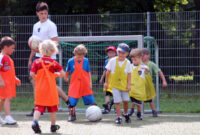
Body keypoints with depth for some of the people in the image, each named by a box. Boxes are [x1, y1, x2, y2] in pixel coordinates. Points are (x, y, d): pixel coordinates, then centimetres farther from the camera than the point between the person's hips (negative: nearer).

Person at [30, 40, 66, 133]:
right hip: (51, 89, -1)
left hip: (39, 89, 1)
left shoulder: (37, 62, -3)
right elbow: (63, 74, -7)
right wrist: (56, 75, 13)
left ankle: (35, 121, -25)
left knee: (38, 107, -1)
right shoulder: (54, 63, -5)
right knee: (53, 108, 12)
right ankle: (53, 126, 21)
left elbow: (32, 74, -7)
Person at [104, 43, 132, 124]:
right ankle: (119, 117, 0)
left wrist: (129, 84, -5)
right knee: (117, 101, -7)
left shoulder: (127, 62, -4)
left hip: (124, 85, 1)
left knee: (126, 101, 3)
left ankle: (126, 114, 28)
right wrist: (106, 82, 6)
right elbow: (108, 72, 4)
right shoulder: (113, 61, -6)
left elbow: (129, 74, 1)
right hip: (115, 84, -1)